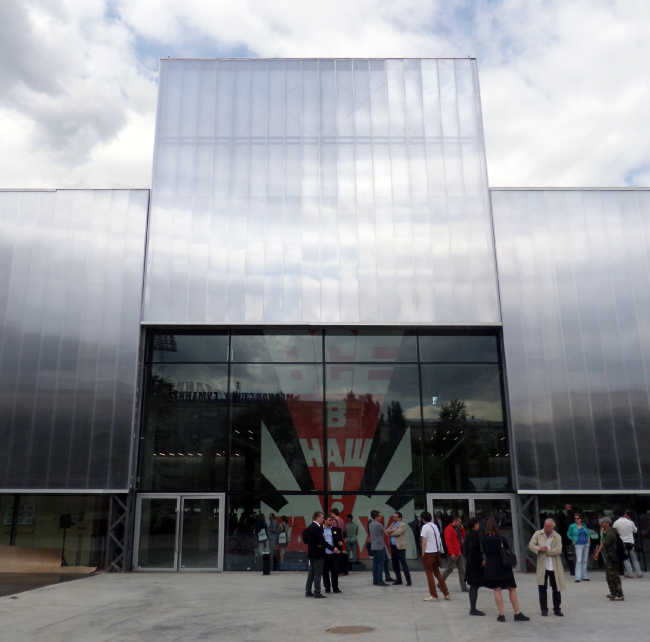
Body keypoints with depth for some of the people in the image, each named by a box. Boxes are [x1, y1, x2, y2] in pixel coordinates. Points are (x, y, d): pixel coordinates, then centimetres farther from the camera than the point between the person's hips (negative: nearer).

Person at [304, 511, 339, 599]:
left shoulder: (309, 527, 10)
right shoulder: (317, 528, -18)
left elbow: (305, 540, 15)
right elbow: (322, 541, -23)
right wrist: (332, 548, -20)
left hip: (311, 553, 9)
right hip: (318, 554, -9)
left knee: (311, 572, 15)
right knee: (318, 573, -3)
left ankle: (308, 591, 19)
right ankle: (317, 593, -1)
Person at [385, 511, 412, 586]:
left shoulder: (402, 525, -9)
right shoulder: (393, 524, 16)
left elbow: (397, 532, -21)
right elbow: (387, 531, 6)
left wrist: (390, 534, -5)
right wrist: (392, 530, -15)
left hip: (400, 547, -8)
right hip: (393, 546, 8)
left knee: (404, 564, -5)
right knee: (395, 565, 11)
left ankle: (408, 581, 0)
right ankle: (398, 580, 21)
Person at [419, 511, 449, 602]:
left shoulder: (425, 527, -11)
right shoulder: (435, 526, 10)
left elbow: (424, 542, -15)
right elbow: (439, 539, 12)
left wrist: (423, 554, -8)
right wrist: (439, 551, 17)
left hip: (428, 553, -7)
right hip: (436, 552, 7)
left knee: (429, 575, 3)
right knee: (437, 573, 18)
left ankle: (434, 596, 6)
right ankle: (446, 593, 19)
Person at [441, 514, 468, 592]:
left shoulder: (457, 529, 15)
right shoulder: (448, 529, -14)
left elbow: (463, 537, 24)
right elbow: (447, 541, -21)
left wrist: (462, 529, 8)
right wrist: (451, 553, -25)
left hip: (459, 553, 9)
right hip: (453, 554, -9)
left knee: (462, 570, 8)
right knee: (449, 569, 0)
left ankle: (464, 587, 11)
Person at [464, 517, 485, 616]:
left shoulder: (468, 534, 13)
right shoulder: (474, 535, -17)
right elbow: (473, 549, -26)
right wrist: (481, 560, -18)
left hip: (470, 563, 10)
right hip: (475, 564, -10)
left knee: (473, 587, 15)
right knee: (475, 586, -6)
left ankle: (472, 608, 20)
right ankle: (473, 609, -3)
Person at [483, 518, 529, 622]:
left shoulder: (484, 540, -5)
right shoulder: (502, 539, -8)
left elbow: (484, 552, 5)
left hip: (491, 568, 1)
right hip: (504, 567, -1)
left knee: (497, 590, 4)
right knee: (512, 589, 8)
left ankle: (501, 615, 2)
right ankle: (517, 614, 9)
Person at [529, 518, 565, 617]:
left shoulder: (557, 537, -2)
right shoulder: (538, 534, 1)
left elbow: (559, 550, -13)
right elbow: (531, 545, -3)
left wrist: (546, 550, -18)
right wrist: (539, 549, -20)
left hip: (554, 567, 0)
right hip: (542, 567, 0)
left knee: (556, 589, 8)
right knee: (542, 589, 5)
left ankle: (557, 609, 22)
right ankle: (544, 609, 16)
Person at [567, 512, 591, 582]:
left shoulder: (584, 525, 6)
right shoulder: (572, 526, -5)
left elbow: (587, 533, 21)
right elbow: (568, 534, 6)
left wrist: (588, 539, 9)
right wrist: (573, 541, 0)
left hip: (586, 544, 5)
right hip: (578, 545, -5)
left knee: (584, 561, 10)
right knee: (579, 560, -13)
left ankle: (584, 576, 18)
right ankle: (578, 577, -13)